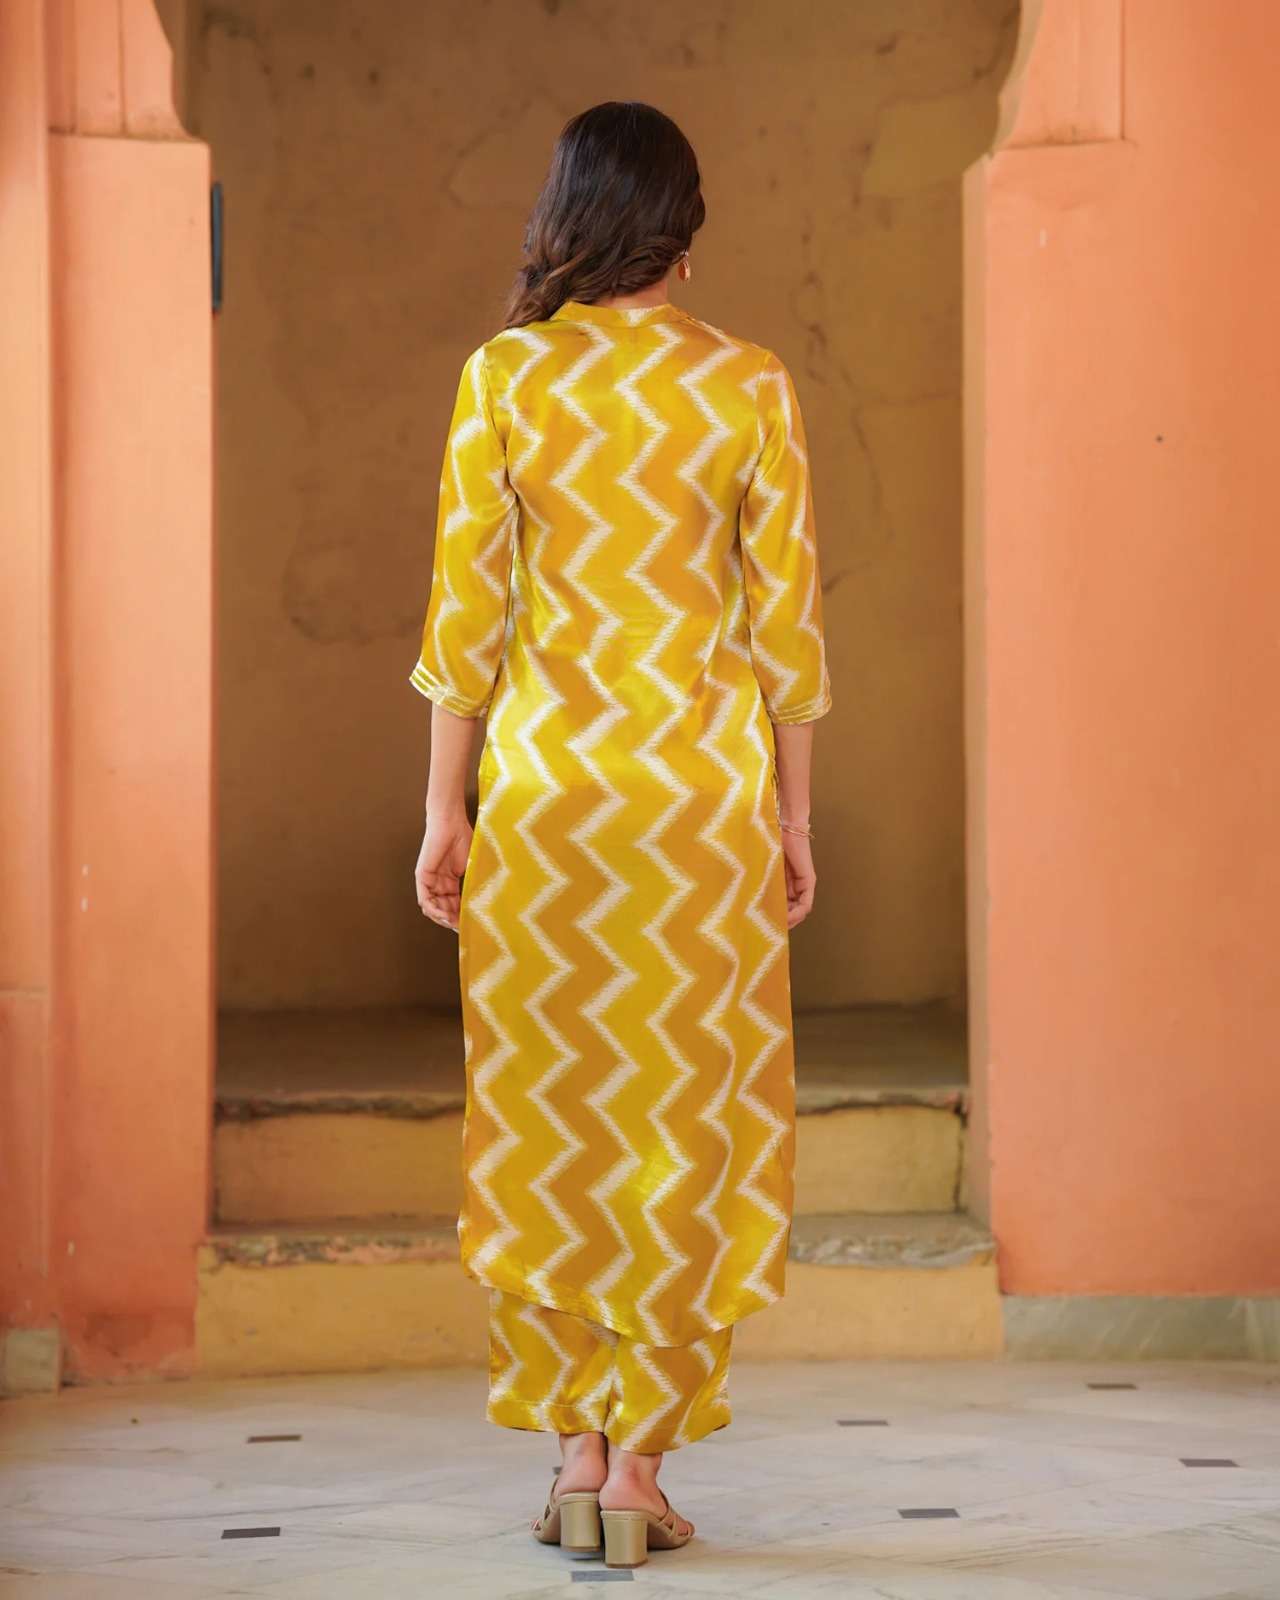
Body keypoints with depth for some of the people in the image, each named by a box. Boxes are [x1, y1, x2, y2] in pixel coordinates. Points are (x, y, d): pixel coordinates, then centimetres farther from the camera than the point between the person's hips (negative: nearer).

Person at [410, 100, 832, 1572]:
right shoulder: (751, 385, -1)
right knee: (686, 1116, 5)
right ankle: (639, 1466, 5)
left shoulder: (503, 376, -2)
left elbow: (466, 609, -2)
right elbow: (787, 620, -1)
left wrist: (445, 806, 5)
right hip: (705, 785, 0)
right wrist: (794, 812, 8)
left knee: (553, 1114, 9)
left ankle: (575, 1455, 9)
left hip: (544, 779, 0)